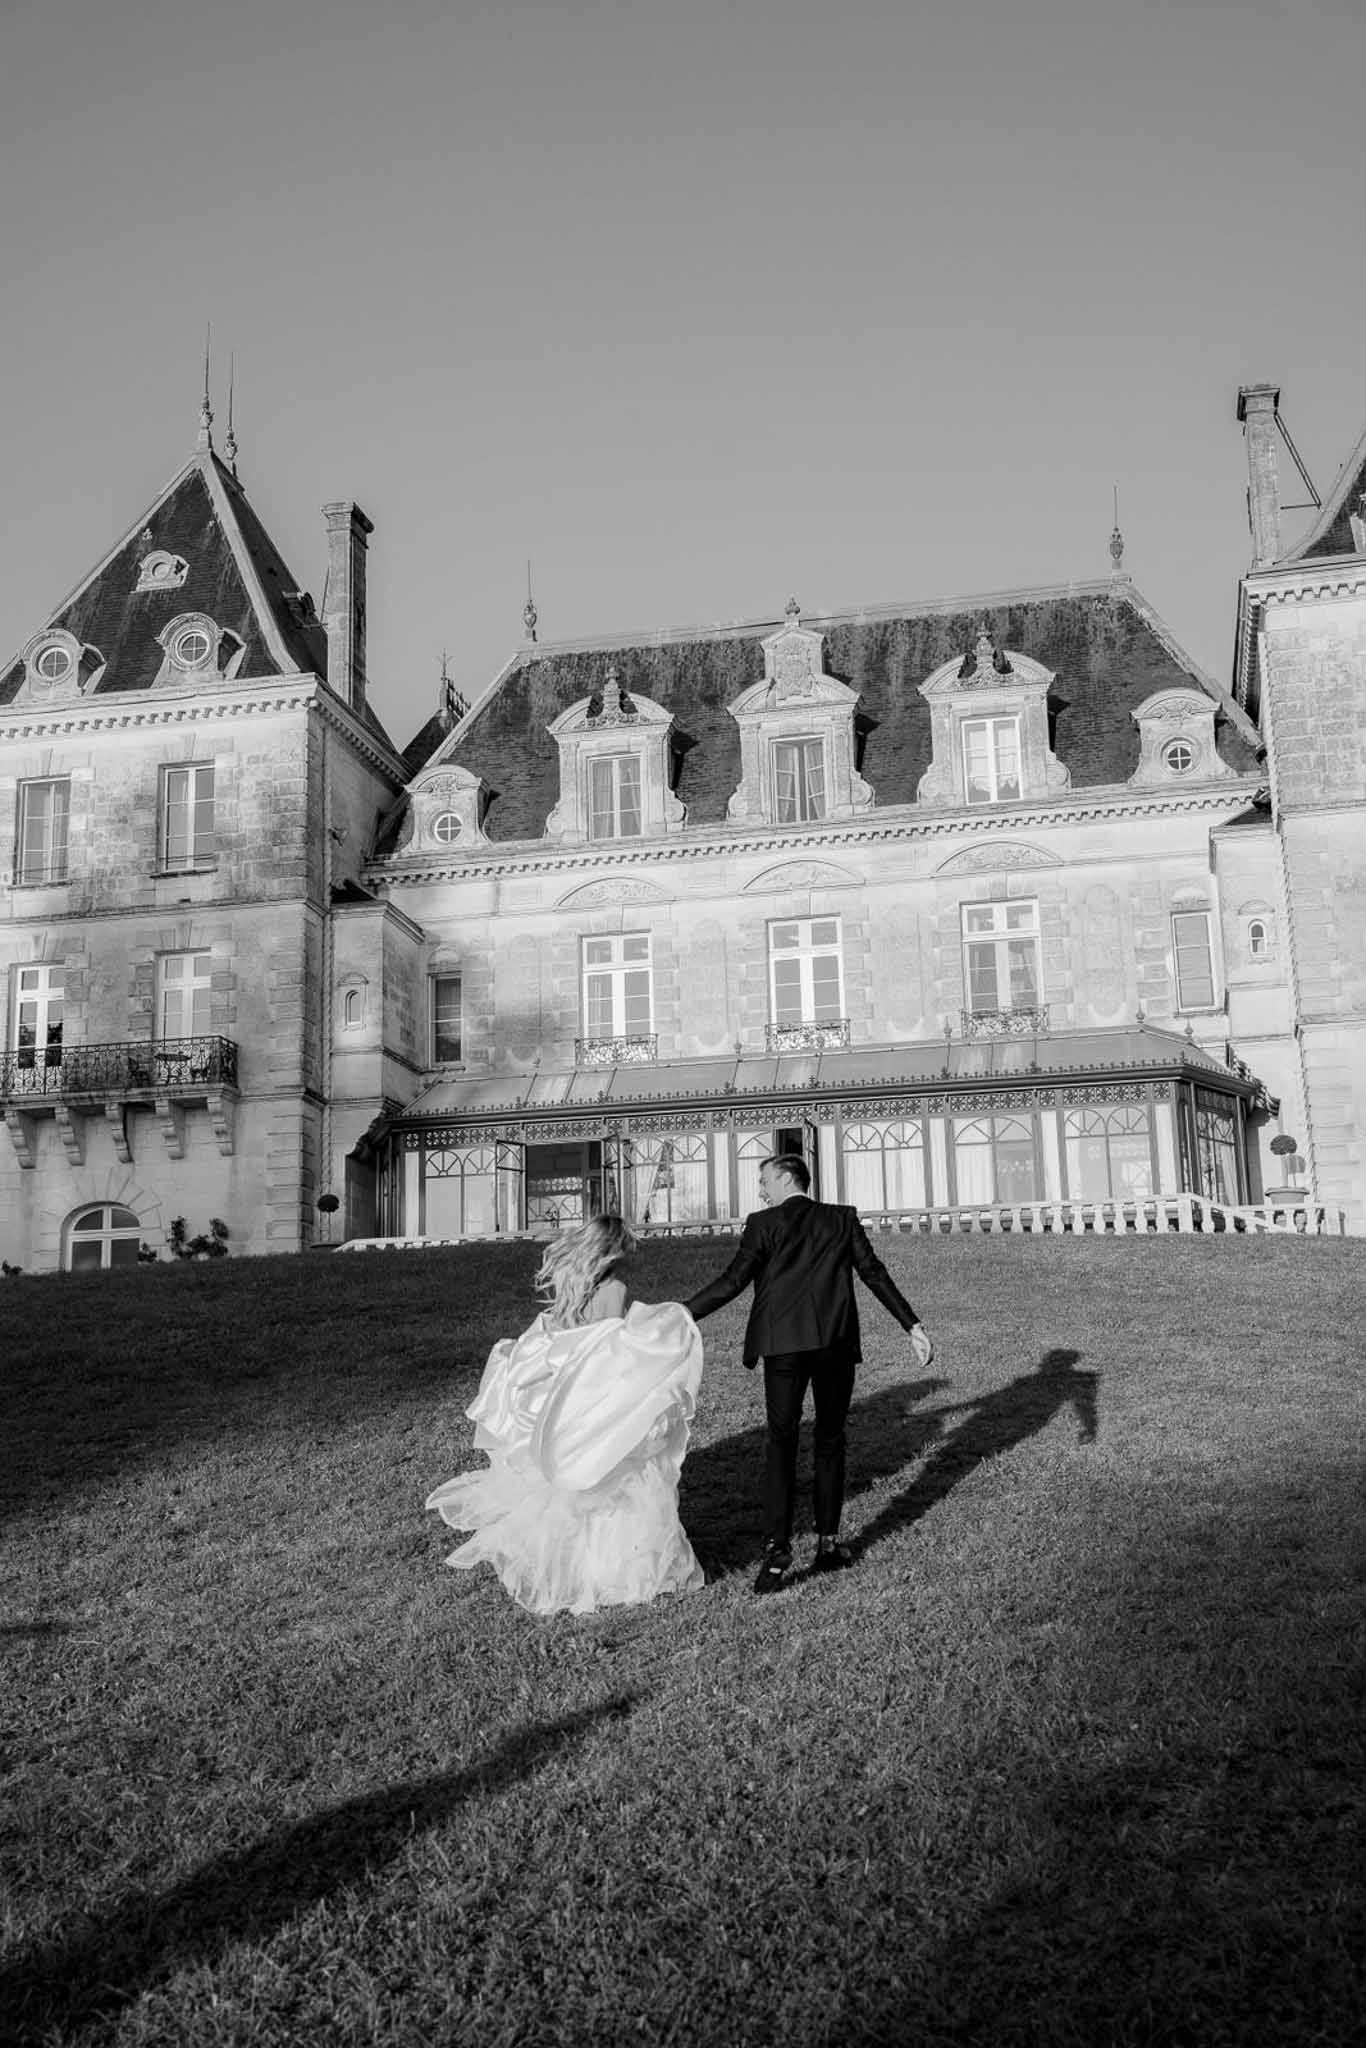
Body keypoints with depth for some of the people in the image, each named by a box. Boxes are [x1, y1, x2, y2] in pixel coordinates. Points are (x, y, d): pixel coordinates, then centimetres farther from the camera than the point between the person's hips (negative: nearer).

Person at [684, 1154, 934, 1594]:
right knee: (830, 1441, 13)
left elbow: (732, 1281, -5)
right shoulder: (843, 1219, 11)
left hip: (784, 1345, -2)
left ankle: (777, 1546, -9)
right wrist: (913, 1326, 8)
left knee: (781, 1442, 1)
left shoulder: (763, 1224, 1)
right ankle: (828, 1544, 14)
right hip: (836, 1342, 3)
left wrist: (682, 1315, 0)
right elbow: (874, 1273, 6)